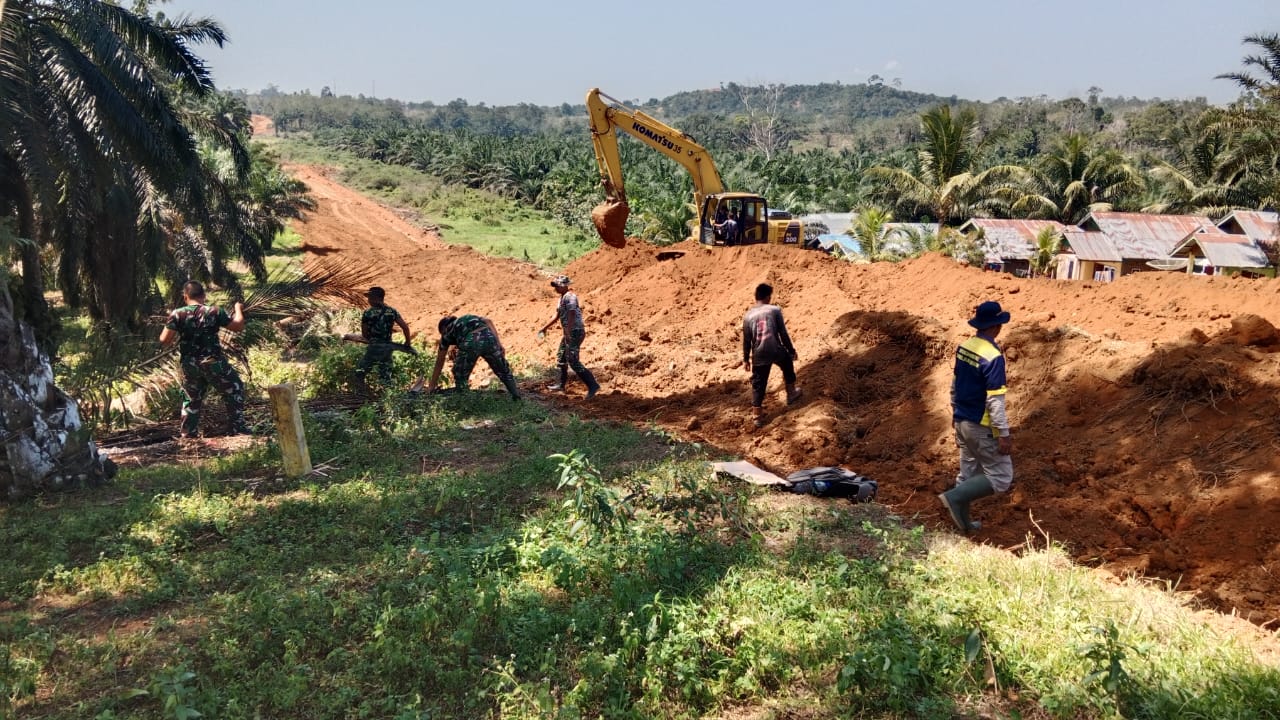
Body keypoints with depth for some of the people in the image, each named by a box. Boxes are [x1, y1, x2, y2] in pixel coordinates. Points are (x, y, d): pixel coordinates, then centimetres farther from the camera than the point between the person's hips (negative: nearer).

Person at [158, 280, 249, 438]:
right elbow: (238, 326, -1)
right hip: (214, 362, -2)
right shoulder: (214, 312, -8)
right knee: (234, 390, 14)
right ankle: (238, 428, 13)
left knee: (191, 399, 20)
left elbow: (164, 340, -8)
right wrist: (238, 309, 17)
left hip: (190, 366, 3)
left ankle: (187, 434, 22)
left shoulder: (177, 314, -6)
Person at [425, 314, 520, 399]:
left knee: (460, 378, 20)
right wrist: (499, 344, 8)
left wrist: (432, 385, 47)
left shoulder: (447, 333, 32)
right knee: (504, 372, 22)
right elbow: (488, 321, 16)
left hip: (469, 343, -3)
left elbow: (439, 362, 38)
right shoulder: (472, 318, 40)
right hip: (488, 338, 3)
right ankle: (517, 398, 22)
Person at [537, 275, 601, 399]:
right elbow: (557, 316, 26)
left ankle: (593, 385, -15)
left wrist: (568, 332, -36)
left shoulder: (570, 296, -15)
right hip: (569, 333, 10)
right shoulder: (562, 297, 16)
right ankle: (562, 384, 33)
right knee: (561, 357, 20)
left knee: (573, 361, -14)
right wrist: (545, 327, 29)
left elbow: (572, 315, -27)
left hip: (575, 332, -10)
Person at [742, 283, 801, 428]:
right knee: (788, 364, 32)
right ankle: (791, 394, 45)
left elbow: (746, 340, 6)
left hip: (759, 356, 1)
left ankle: (758, 417, 13)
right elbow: (783, 333, -5)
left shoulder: (748, 315, 1)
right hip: (776, 351, -1)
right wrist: (791, 350, 7)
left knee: (758, 385, 11)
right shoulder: (775, 310, -6)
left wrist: (746, 359, 16)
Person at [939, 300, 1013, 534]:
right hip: (982, 427, -8)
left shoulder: (964, 347, 2)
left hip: (962, 422, 8)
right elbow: (995, 400, -23)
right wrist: (1004, 434, -17)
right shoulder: (993, 356, -23)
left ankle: (963, 521, 25)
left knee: (968, 474, 18)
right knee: (1001, 478, 3)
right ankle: (954, 497, -6)